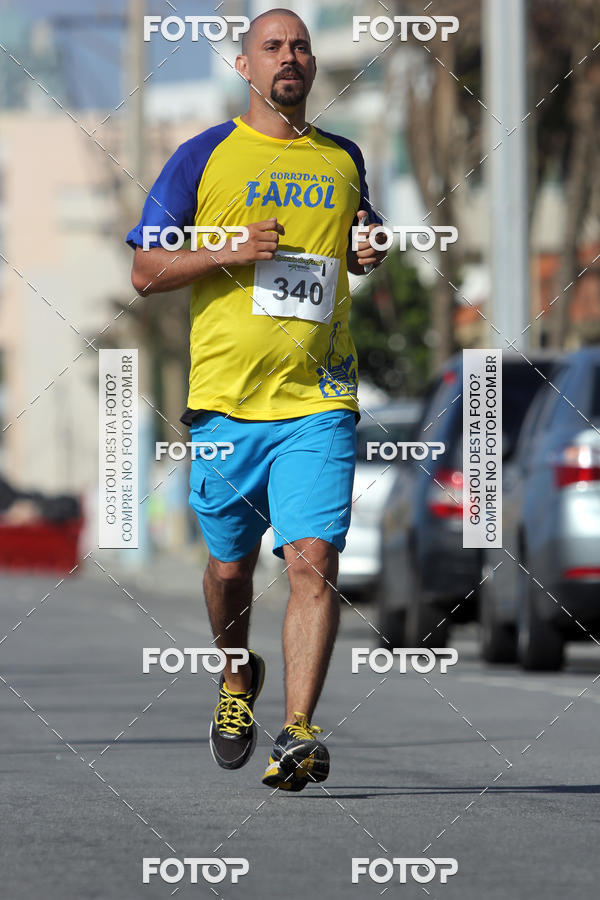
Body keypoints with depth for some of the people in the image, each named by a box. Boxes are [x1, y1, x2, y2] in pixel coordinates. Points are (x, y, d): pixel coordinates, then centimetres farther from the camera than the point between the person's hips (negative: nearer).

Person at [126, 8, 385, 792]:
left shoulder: (343, 160, 14)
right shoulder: (205, 156, 4)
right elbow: (146, 272, 3)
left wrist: (370, 252, 7)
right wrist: (231, 251, -12)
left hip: (319, 402, 1)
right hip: (226, 401, -1)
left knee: (313, 560, -14)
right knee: (230, 566, 9)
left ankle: (298, 733, -17)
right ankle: (237, 679, 39)